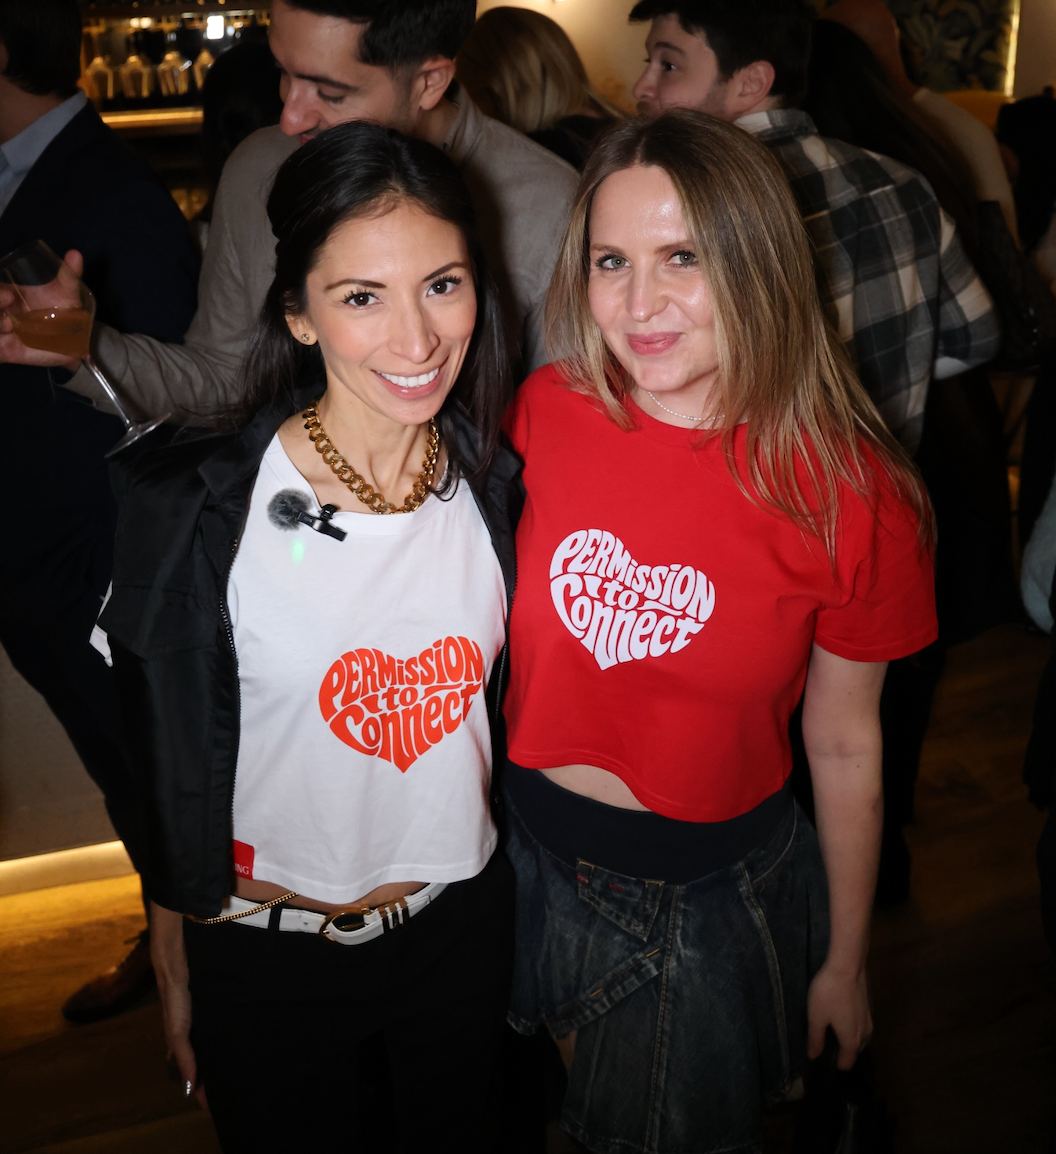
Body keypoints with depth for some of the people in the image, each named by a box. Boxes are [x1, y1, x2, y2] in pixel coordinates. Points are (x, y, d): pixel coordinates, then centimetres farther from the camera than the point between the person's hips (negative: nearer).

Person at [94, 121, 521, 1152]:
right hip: (267, 954, -3)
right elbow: (172, 777, -9)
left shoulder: (493, 486, -9)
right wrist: (174, 978, 0)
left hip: (462, 922, 3)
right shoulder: (196, 512, -20)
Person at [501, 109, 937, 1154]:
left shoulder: (851, 494, -18)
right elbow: (488, 625, 2)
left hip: (717, 897, -2)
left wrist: (844, 965, 3)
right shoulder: (543, 413, -13)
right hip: (528, 860, 3)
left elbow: (845, 748, -8)